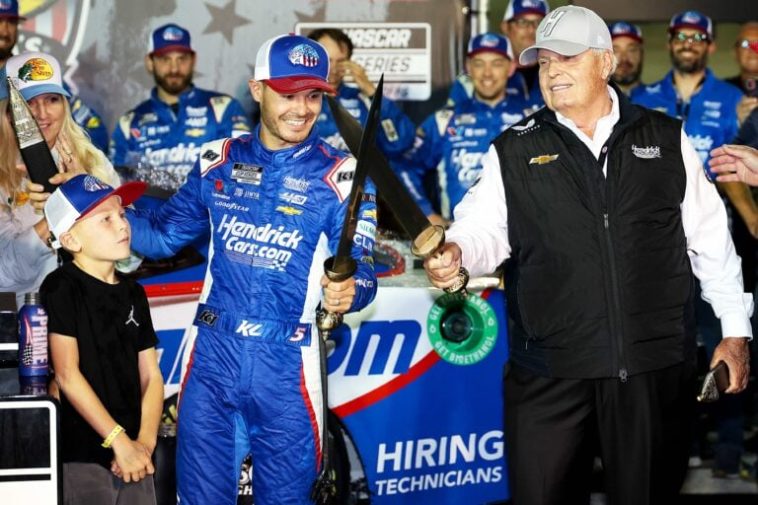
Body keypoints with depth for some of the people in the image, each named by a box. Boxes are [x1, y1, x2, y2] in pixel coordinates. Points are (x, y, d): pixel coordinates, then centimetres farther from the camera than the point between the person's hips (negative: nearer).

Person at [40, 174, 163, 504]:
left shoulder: (133, 293, 13)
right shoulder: (61, 288, -5)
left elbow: (151, 376, 11)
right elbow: (67, 375, -12)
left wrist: (145, 442, -4)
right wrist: (119, 441, -14)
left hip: (133, 459, 6)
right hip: (81, 458, -6)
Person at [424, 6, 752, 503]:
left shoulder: (666, 138, 8)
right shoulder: (514, 151, 6)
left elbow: (710, 238, 10)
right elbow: (483, 229, -1)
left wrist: (736, 329, 8)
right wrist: (455, 252, -24)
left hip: (657, 366, 1)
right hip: (550, 373, 0)